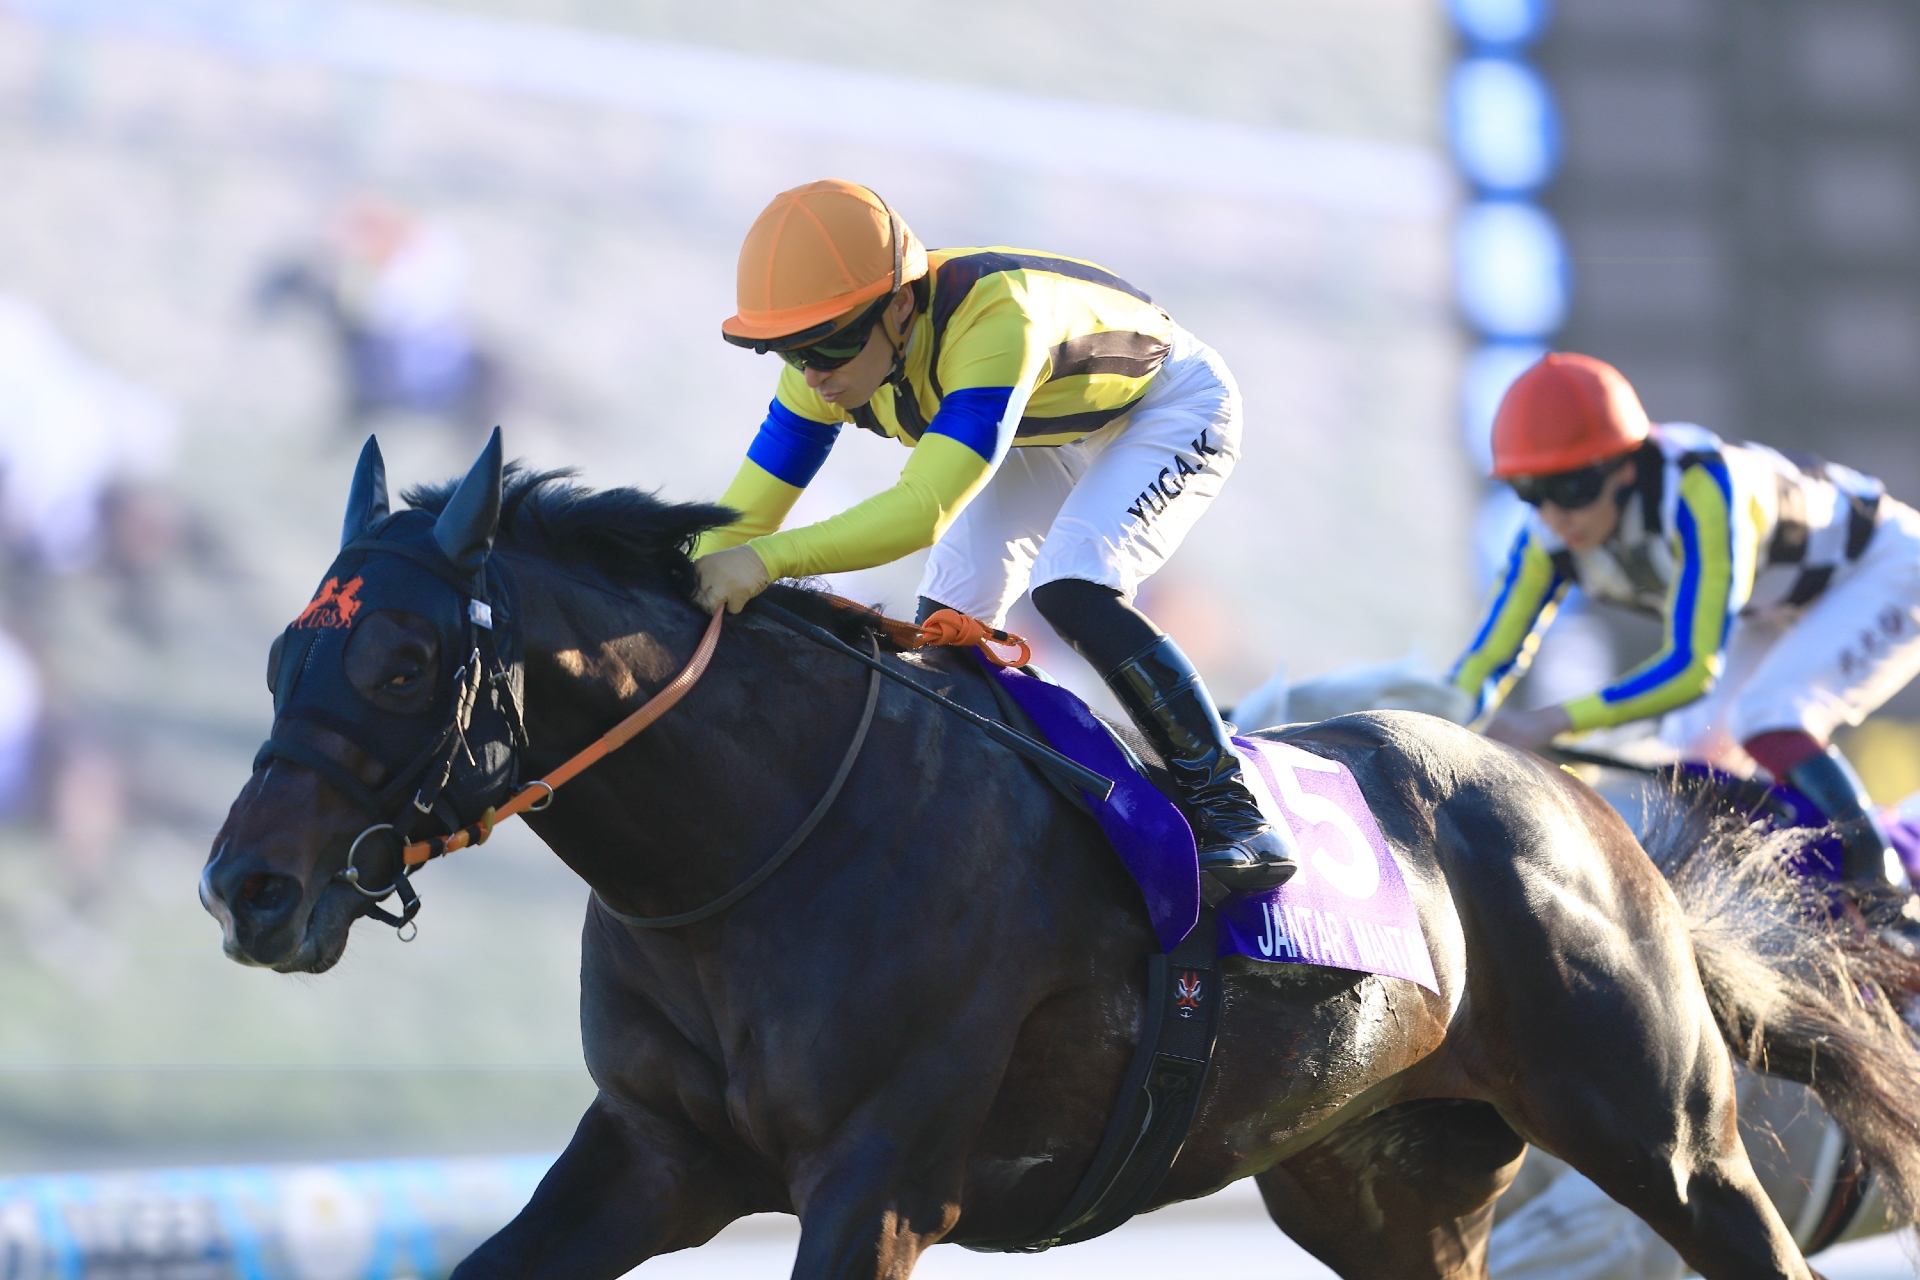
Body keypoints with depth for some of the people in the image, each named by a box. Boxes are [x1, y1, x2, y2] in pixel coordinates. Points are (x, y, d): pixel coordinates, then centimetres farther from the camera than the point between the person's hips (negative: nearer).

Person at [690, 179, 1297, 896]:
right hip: (1043, 429, 7)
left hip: (1170, 409, -7)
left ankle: (1227, 804, -18)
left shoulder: (995, 319, -44)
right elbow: (741, 516, -17)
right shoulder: (830, 361, -22)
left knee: (1071, 592, -27)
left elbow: (927, 508, -54)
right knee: (946, 623, -4)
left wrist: (767, 559, -63)